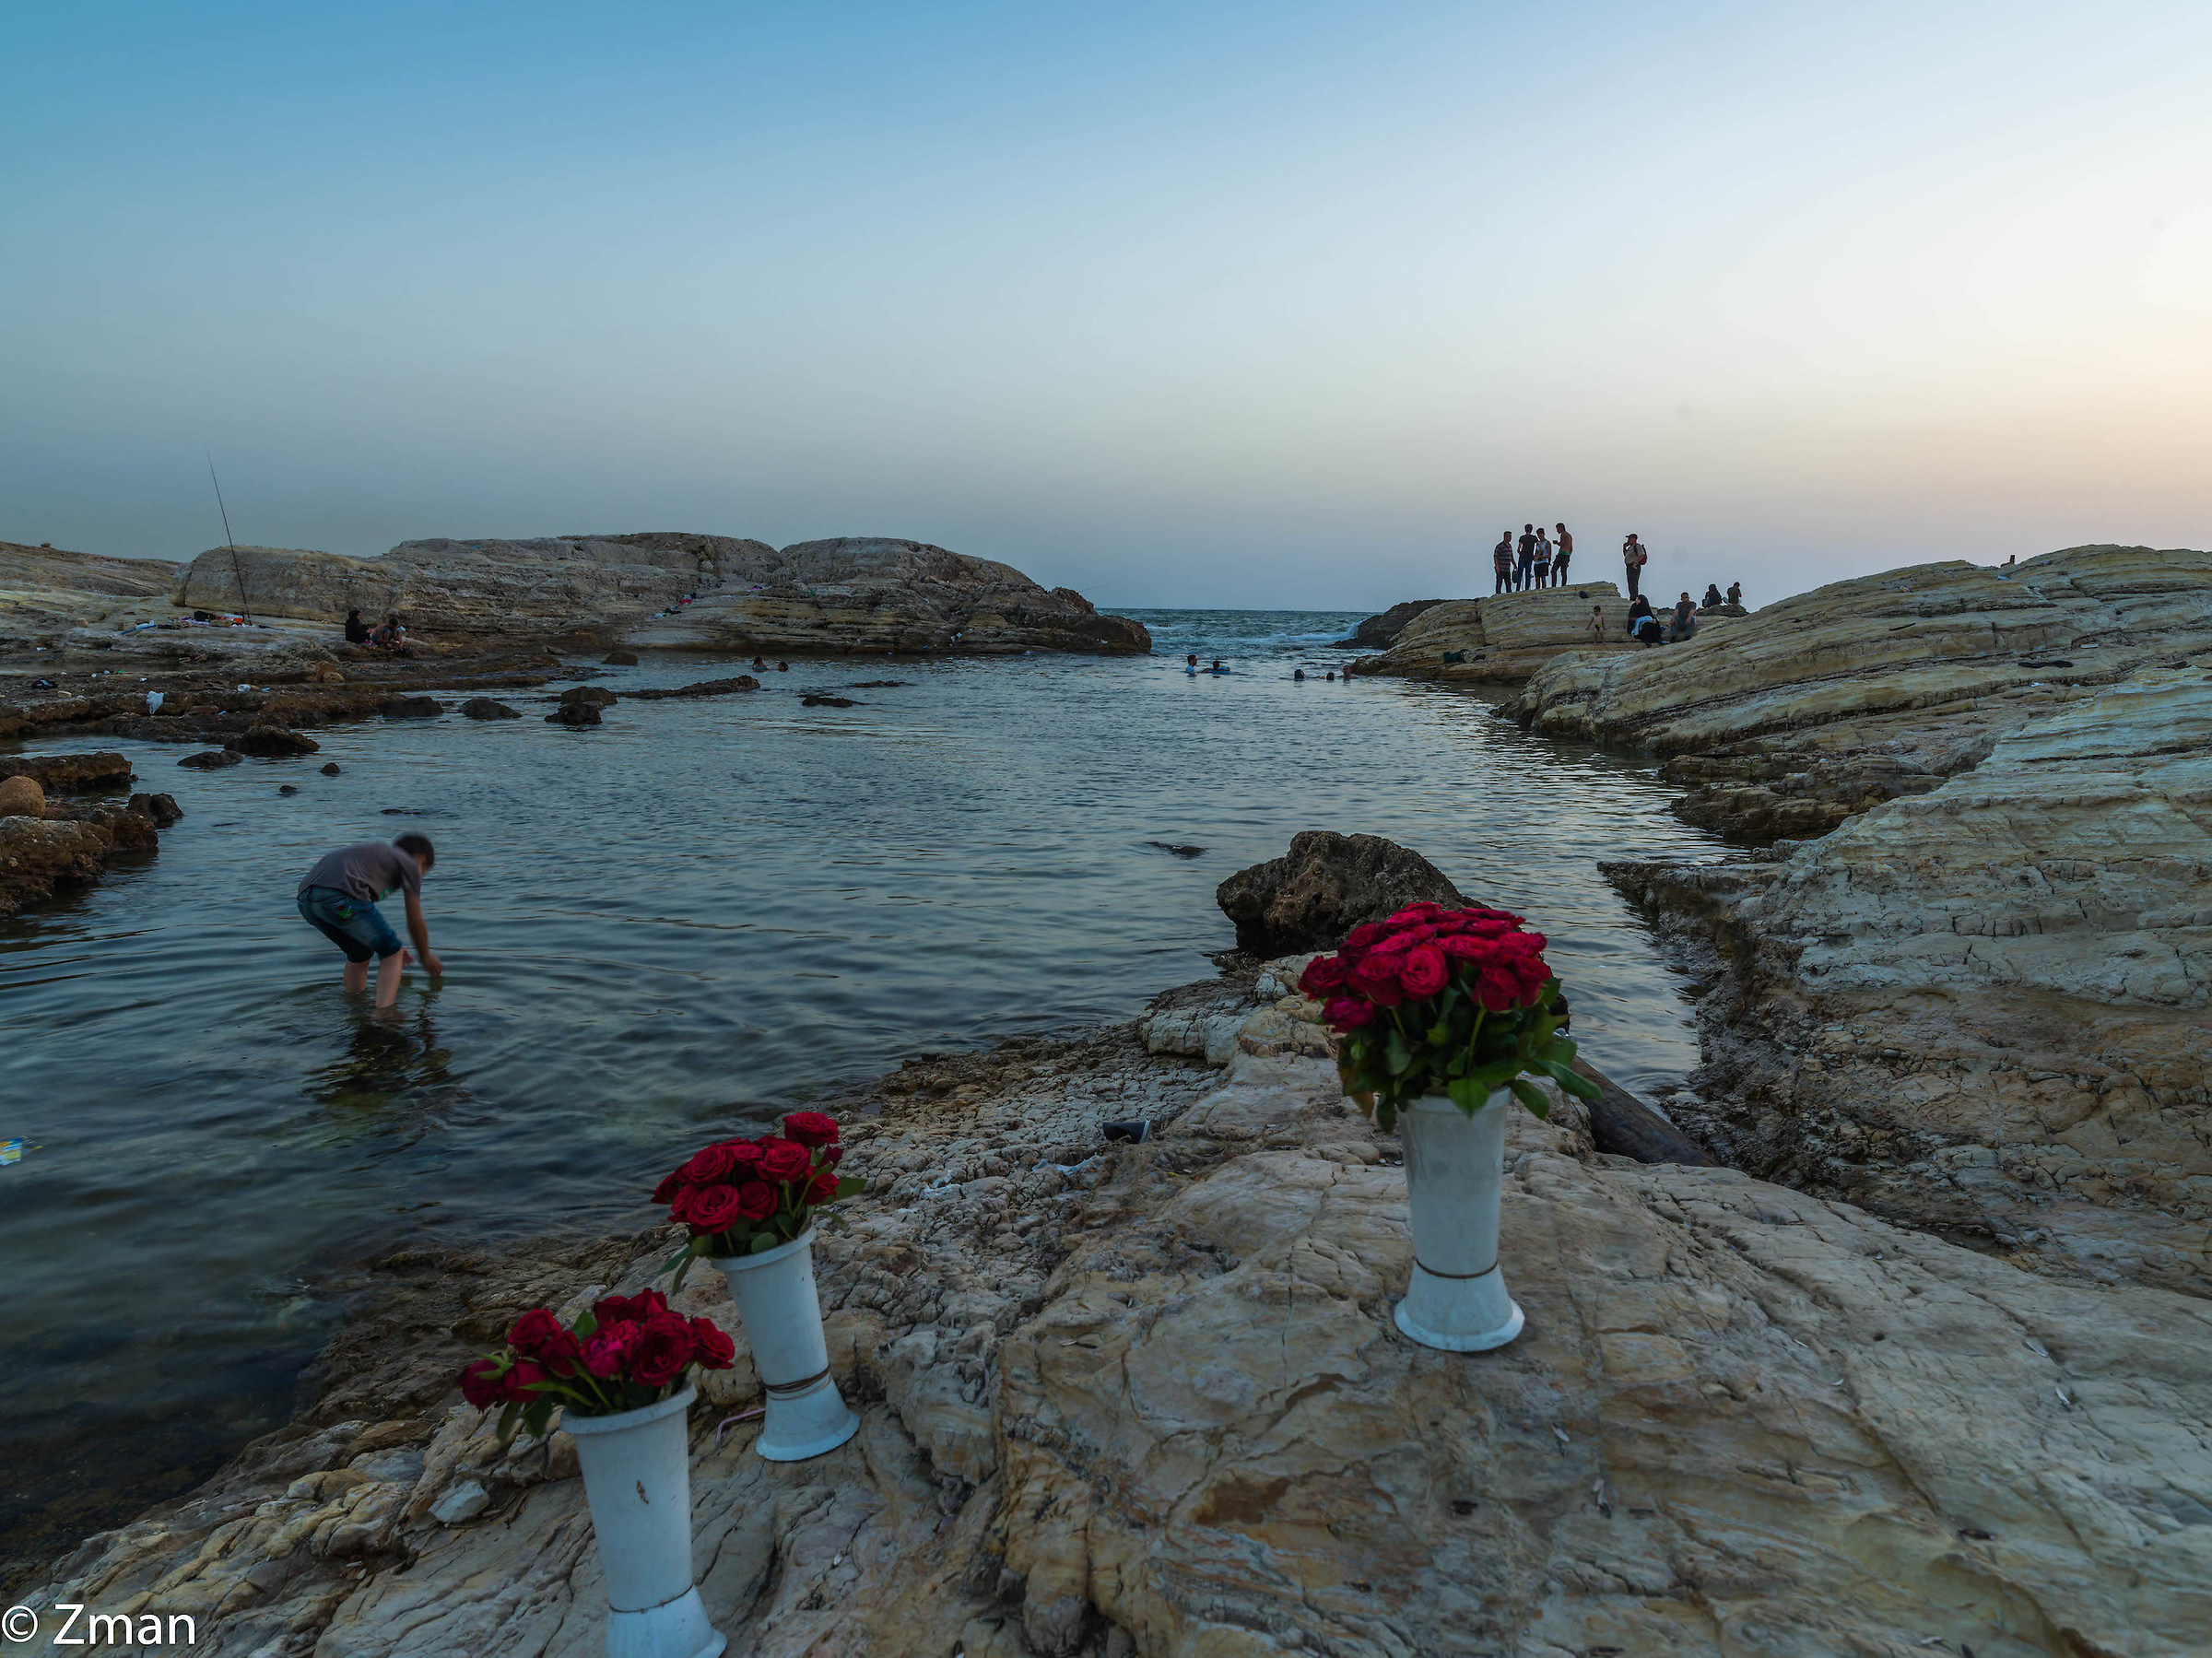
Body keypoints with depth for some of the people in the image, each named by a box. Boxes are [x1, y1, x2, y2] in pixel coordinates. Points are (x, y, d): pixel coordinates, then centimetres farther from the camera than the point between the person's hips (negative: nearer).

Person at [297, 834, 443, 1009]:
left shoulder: (376, 852, 38)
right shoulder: (410, 864, 18)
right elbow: (416, 924, 21)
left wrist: (390, 947, 60)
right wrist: (426, 957, 37)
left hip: (306, 900, 8)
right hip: (340, 897, -8)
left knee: (360, 953, 28)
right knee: (392, 954, 8)